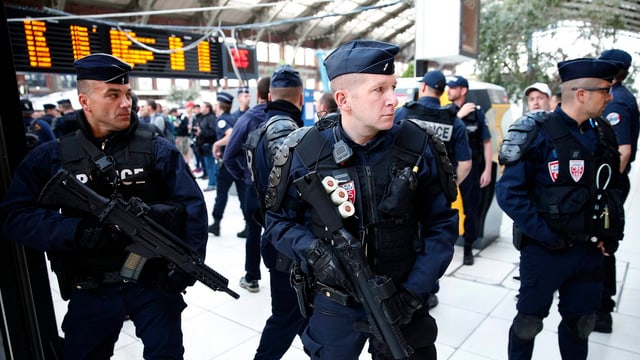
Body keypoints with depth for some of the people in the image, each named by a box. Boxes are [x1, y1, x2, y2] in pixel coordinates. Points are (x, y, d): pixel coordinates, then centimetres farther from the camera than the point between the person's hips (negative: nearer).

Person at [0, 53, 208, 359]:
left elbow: (192, 207, -8)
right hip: (90, 291, 3)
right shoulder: (51, 157, -1)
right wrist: (77, 232, -21)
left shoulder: (157, 149, -5)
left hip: (154, 281, -2)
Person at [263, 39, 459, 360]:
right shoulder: (305, 153, -14)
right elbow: (278, 221, -3)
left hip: (401, 302, 1)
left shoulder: (418, 147, -12)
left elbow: (442, 223, -4)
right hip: (334, 304, 0)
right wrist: (312, 253, -21)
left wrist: (414, 291, -12)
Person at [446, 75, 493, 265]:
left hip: (470, 166, -1)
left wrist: (487, 170, -4)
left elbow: (486, 143, 0)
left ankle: (468, 248, 20)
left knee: (471, 208, 6)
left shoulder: (477, 113, -2)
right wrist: (459, 115, -15)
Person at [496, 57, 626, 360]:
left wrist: (613, 232, 6)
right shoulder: (539, 134, -16)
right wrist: (545, 235, -19)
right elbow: (509, 193, -20)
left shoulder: (603, 134, 5)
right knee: (529, 321, 11)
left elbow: (614, 187, 15)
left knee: (580, 322, 20)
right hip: (545, 250, -6)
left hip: (590, 250, 6)